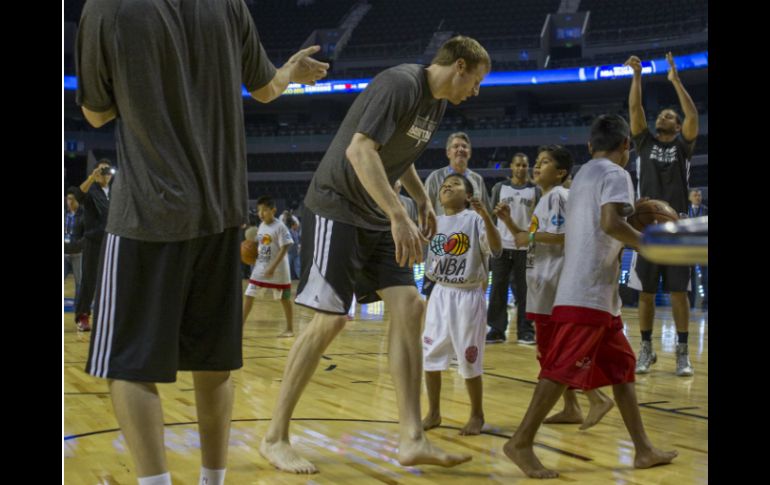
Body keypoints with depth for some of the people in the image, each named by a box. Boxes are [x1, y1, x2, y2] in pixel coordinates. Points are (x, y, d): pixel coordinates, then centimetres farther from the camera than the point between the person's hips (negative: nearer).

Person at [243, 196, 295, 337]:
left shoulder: (280, 227, -15)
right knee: (249, 295, 0)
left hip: (278, 270, -6)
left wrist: (272, 267, -23)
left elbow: (284, 248, -18)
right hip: (260, 268, 7)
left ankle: (290, 329, 19)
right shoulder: (261, 226, 7)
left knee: (285, 299, 7)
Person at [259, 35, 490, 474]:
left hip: (375, 217, 9)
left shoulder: (437, 103, 11)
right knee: (330, 320, -10)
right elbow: (360, 150, -29)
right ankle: (275, 438, 3)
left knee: (410, 307, -2)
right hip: (336, 208, -9)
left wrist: (424, 200, 13)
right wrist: (399, 216, -34)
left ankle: (413, 439, -1)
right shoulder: (399, 84, -18)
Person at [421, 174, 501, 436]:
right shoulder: (434, 222, 7)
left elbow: (497, 249, -22)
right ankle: (433, 412, 22)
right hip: (440, 294, 5)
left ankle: (477, 415, 20)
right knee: (429, 355, 7)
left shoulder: (475, 220, -9)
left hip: (468, 296, -5)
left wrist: (485, 215, -34)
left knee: (469, 359, 3)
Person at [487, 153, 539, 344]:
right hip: (501, 245, 1)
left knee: (524, 290, 1)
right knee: (498, 289, 1)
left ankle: (525, 331, 5)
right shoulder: (499, 187, 9)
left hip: (525, 246, -1)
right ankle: (496, 330, 6)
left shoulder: (535, 190, 7)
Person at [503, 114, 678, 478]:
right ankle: (521, 442, -4)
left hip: (599, 294, 10)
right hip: (588, 294, -10)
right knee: (562, 369, -8)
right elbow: (610, 223, -22)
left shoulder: (583, 175, 21)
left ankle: (643, 449, 15)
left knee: (622, 366, 11)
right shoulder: (616, 174, -6)